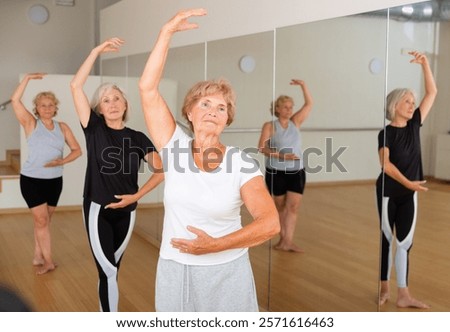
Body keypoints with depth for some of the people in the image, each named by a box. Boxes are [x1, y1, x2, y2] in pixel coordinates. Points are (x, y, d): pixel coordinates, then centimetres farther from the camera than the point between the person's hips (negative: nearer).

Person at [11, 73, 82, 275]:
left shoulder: (62, 127, 3)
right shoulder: (31, 124, -4)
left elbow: (77, 150, 4)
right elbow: (15, 100, -15)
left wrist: (62, 161, -14)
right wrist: (28, 78, -17)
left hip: (55, 180, 4)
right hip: (31, 180, -3)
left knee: (44, 221, 12)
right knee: (41, 221, -4)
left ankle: (38, 257, 23)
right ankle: (48, 261, 3)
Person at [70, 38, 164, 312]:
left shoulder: (137, 138, 1)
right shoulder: (94, 129, -3)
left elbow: (161, 170, -1)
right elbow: (76, 86, -12)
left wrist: (136, 195, -10)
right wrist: (97, 51, -14)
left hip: (126, 211, 3)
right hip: (97, 209, -3)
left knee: (113, 269, 15)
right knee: (108, 271, -7)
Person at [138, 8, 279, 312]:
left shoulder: (242, 163, -8)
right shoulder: (175, 147, -3)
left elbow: (270, 223, -17)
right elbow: (148, 88, -10)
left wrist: (215, 245, -23)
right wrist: (168, 31, -13)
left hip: (227, 273, -2)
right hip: (174, 271, 2)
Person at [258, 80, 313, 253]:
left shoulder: (295, 123, 5)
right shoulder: (270, 126, -6)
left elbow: (309, 104, 4)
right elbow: (262, 148, -13)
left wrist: (303, 85, -7)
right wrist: (280, 155, -23)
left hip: (297, 172, 3)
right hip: (276, 172, -3)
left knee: (293, 207, -5)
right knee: (280, 207, 10)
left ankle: (288, 241, -6)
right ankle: (283, 239, 22)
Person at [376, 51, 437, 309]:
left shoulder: (414, 125, 4)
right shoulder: (386, 132, -9)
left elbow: (432, 93, 5)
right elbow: (385, 163, -21)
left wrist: (425, 64, -2)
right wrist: (408, 182, -27)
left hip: (408, 194, 5)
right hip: (388, 193, -5)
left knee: (405, 242, 4)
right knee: (386, 240, 6)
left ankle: (404, 295, 8)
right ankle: (384, 289, 19)